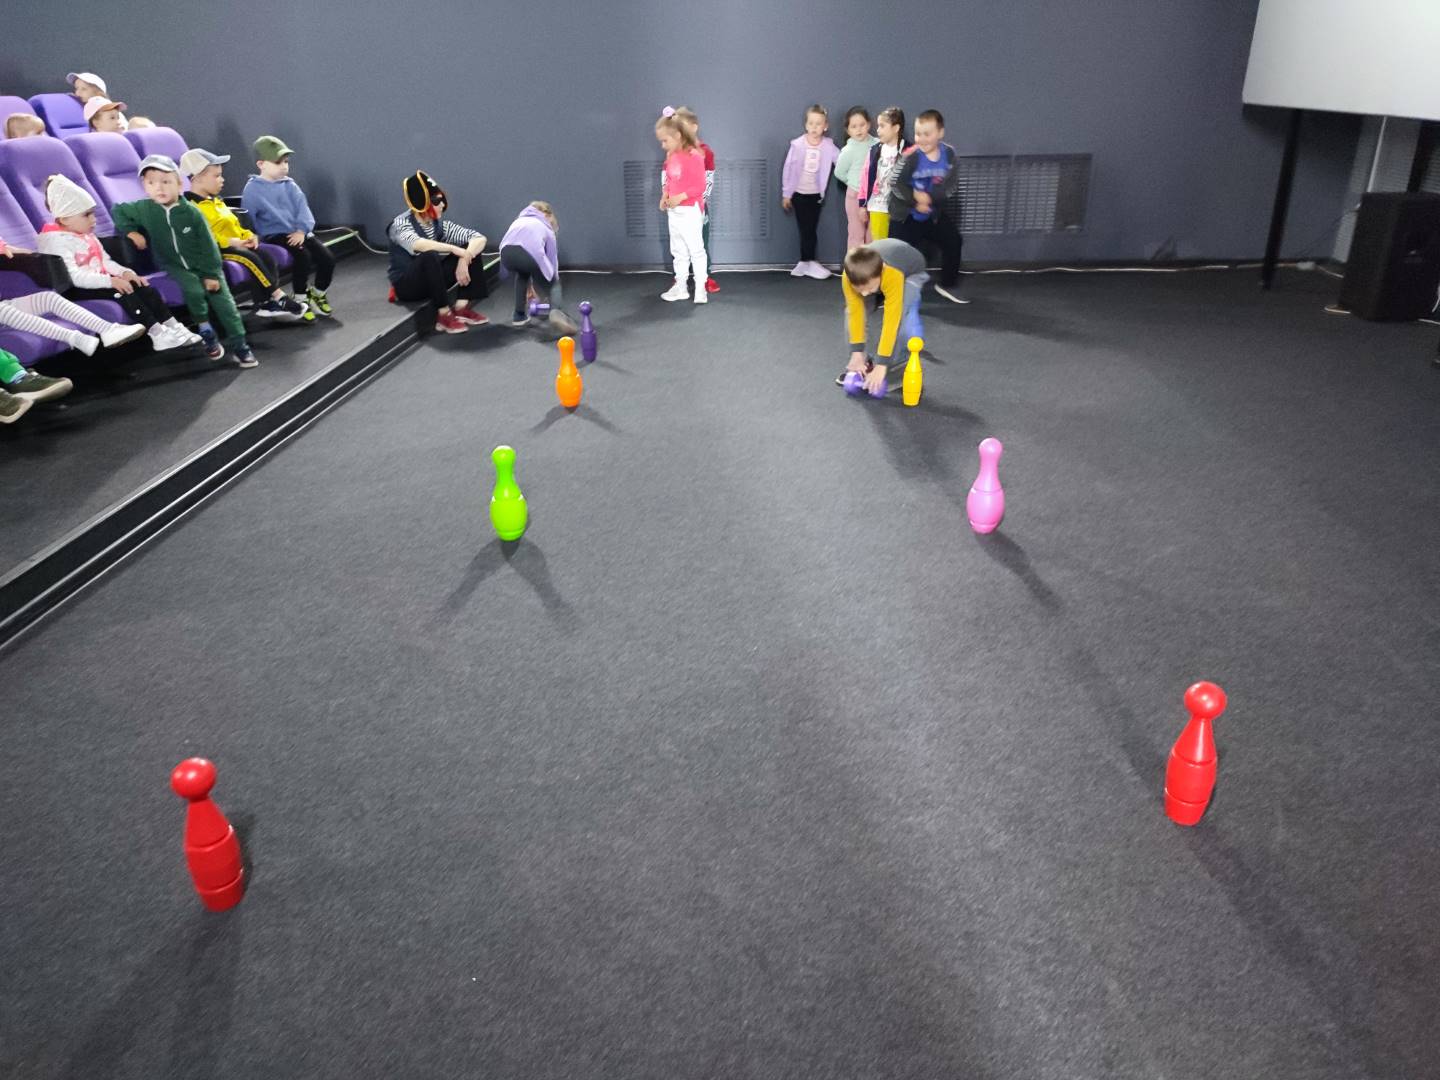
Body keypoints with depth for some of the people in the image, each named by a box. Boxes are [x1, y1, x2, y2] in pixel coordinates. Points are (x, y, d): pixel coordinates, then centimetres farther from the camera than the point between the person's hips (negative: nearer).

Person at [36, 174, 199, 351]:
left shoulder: (87, 236, 15)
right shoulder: (57, 241, -15)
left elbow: (105, 261, 17)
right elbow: (72, 276, -26)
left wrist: (125, 272, -4)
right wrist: (110, 281, -32)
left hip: (98, 282, 9)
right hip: (74, 290, -9)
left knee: (143, 287, -10)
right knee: (121, 292, -30)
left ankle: (173, 327, -19)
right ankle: (157, 334, -37)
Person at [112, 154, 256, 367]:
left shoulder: (191, 213, -12)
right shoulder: (144, 209, -7)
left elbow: (207, 246, -8)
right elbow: (117, 210, 10)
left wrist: (211, 274, -11)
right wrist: (132, 232, -4)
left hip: (203, 264, 0)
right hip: (174, 265, 0)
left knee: (222, 299, -9)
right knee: (194, 290, -28)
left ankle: (239, 345, -8)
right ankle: (205, 330, -10)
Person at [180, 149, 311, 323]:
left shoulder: (216, 201, 24)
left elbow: (234, 225, 26)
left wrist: (248, 236, 5)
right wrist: (231, 241, -25)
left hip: (237, 245, 9)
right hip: (216, 250, -9)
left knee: (266, 255, -14)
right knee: (250, 258, -29)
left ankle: (264, 304, -21)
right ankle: (279, 297, -24)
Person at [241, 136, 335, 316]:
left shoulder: (289, 185, 10)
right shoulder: (253, 189, -4)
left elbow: (302, 207, 2)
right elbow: (247, 218, -1)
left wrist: (302, 230, -13)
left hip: (298, 233, 5)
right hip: (274, 235, -5)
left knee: (327, 258, -10)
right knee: (303, 255, -31)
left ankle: (318, 293, 16)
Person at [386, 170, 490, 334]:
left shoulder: (441, 225, -4)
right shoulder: (401, 224, -18)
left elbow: (480, 238, -11)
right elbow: (417, 244, -41)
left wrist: (463, 260, -29)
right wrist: (454, 249, -43)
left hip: (433, 281, 6)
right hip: (406, 285, -6)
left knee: (472, 248, -9)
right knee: (429, 256, -36)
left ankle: (461, 308, -13)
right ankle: (444, 315, -28)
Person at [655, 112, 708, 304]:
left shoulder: (694, 156, -15)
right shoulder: (671, 156, 8)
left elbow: (700, 186, -17)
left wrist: (681, 197, -24)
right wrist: (665, 196, 1)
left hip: (691, 210, -8)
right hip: (674, 211, 8)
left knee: (696, 250, -3)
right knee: (678, 252, 13)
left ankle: (700, 290, 2)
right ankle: (680, 287, 21)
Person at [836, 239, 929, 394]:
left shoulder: (893, 275, -47)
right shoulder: (848, 277, -36)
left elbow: (891, 321, -45)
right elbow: (855, 312, -28)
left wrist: (881, 365, -45)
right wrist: (857, 353, -29)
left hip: (911, 272, -4)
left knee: (904, 317, -29)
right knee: (851, 310, -15)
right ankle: (858, 365, 1)